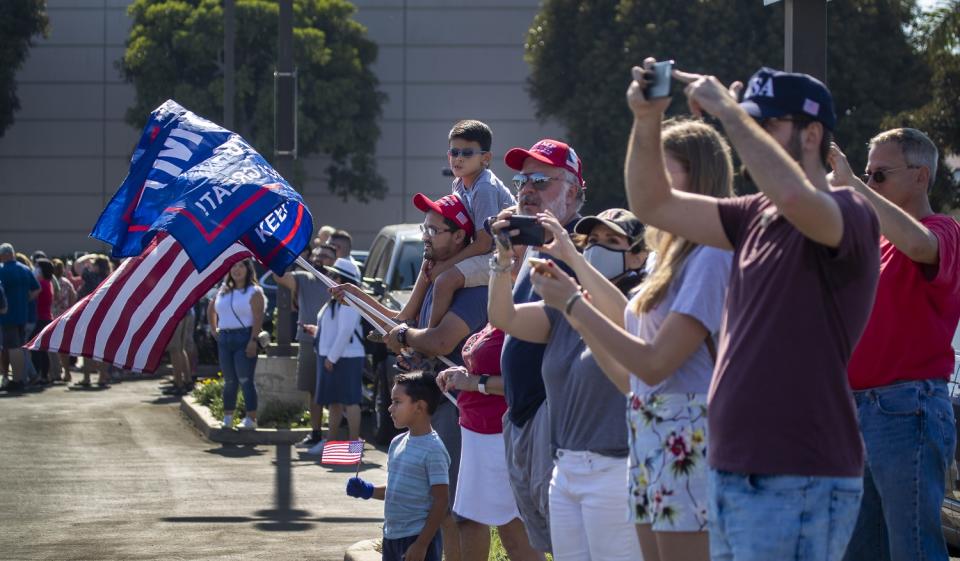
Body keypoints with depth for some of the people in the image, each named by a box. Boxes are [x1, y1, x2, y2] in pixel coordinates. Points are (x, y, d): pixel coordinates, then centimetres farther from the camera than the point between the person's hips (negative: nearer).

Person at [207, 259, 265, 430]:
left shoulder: (254, 291, -3)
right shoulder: (223, 291, 15)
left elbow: (258, 318, -12)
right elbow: (211, 310, 29)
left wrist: (253, 341, -21)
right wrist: (214, 331, 17)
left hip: (244, 338, -6)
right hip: (224, 339, 6)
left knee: (245, 379, -10)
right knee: (229, 381, 9)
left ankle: (251, 418, -10)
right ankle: (227, 418, 14)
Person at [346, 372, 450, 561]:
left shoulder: (433, 450, -16)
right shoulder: (397, 443, 10)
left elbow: (441, 501, -17)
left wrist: (421, 544, -20)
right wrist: (368, 491, 4)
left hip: (418, 539, -9)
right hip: (392, 537, 9)